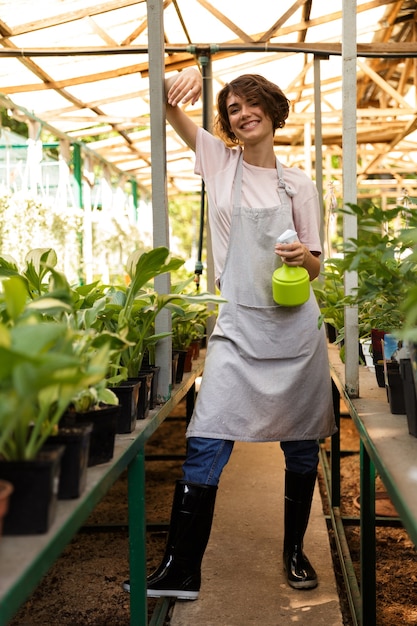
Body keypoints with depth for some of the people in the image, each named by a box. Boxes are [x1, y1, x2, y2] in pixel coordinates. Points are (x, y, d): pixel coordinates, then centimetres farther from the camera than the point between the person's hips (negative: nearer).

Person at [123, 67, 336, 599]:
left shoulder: (299, 185, 9)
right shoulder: (219, 160, 8)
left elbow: (314, 267, 10)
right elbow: (168, 106, 4)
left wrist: (305, 257, -13)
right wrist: (183, 79, -17)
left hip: (296, 327, 2)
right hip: (239, 326, -1)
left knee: (301, 449, 9)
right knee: (205, 445, -9)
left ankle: (294, 551, 29)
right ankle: (180, 570, 0)